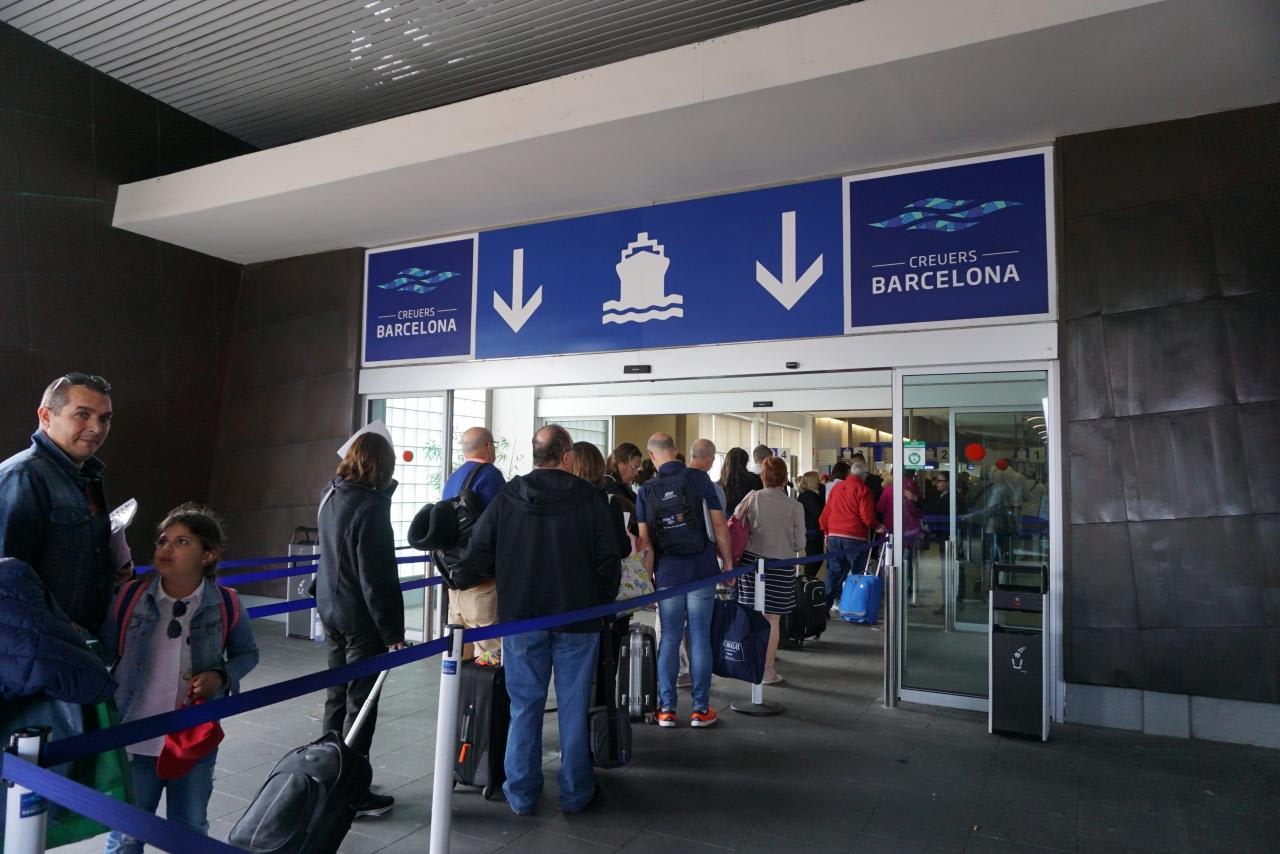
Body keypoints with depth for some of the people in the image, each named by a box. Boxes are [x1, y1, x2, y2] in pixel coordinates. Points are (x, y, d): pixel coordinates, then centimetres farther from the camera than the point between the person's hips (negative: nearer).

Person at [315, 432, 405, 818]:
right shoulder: (371, 507, -22)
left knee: (337, 696, 18)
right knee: (360, 703, 3)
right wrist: (393, 632, -16)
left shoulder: (330, 495, 3)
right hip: (361, 618, -8)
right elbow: (377, 579, -22)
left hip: (330, 609, 8)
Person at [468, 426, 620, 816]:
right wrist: (602, 602, 7)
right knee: (573, 706, 10)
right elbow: (609, 557, -8)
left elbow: (480, 549, -2)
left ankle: (521, 793, 20)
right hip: (578, 617, -1)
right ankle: (575, 793, 21)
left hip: (520, 617, 1)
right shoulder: (590, 498, -8)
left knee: (524, 706, 11)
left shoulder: (507, 496, -4)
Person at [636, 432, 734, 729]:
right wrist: (727, 561, 7)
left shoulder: (646, 491, 0)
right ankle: (701, 709, 12)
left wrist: (648, 577, 7)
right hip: (701, 569, -1)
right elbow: (719, 525, -3)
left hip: (667, 573, 1)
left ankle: (666, 708, 14)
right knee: (700, 637, 5)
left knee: (669, 638, 10)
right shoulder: (698, 478, -4)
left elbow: (644, 541, -1)